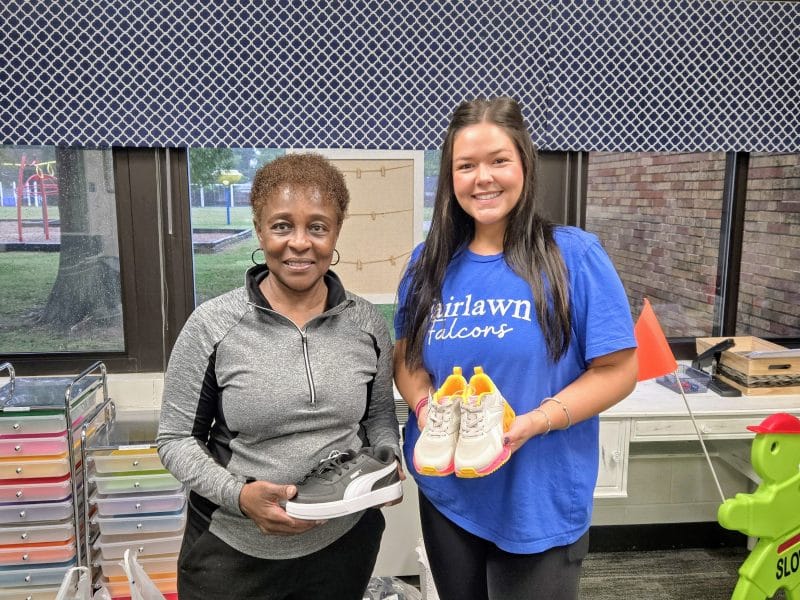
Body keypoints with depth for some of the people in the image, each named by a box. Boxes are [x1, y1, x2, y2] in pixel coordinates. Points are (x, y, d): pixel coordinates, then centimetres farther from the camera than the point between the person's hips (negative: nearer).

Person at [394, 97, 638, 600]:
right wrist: (424, 405, -14)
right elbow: (406, 357, 7)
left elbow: (617, 370, -10)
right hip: (445, 497, 4)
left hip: (540, 504, -4)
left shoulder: (575, 256, -12)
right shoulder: (429, 262, 1)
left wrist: (533, 423, -23)